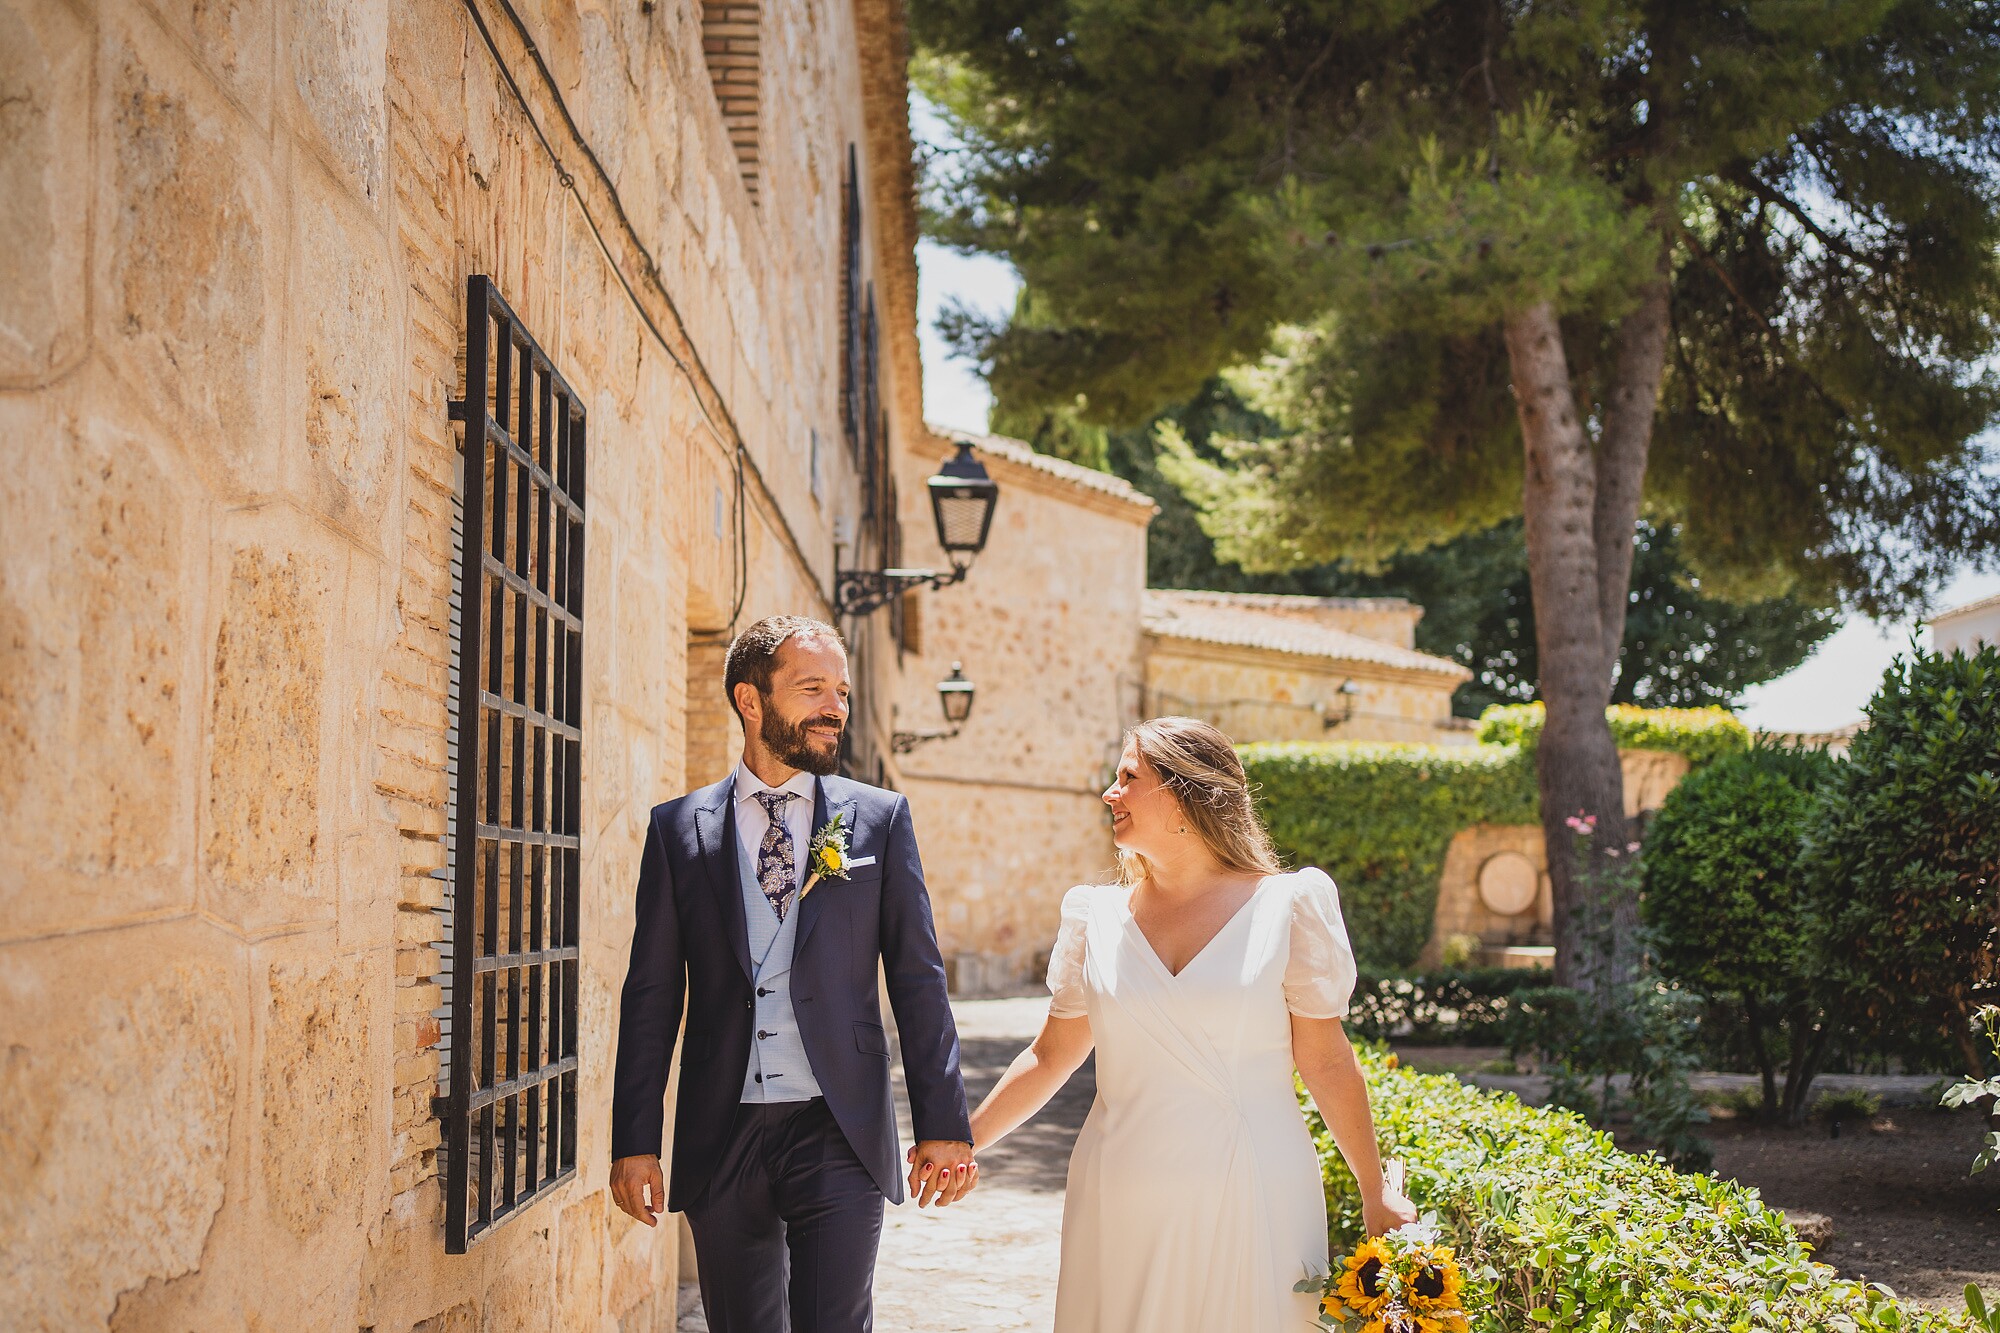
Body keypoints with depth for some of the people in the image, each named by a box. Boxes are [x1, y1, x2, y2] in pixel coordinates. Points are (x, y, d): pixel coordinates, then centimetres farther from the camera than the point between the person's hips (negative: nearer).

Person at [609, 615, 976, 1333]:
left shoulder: (880, 818, 4)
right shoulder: (678, 829, 6)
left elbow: (918, 979, 3)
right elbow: (651, 995, 6)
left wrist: (944, 1125, -2)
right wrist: (634, 1141, 1)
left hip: (840, 1138, -1)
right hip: (721, 1140, 1)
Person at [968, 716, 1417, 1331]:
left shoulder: (1287, 906, -2)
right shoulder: (1098, 916, 7)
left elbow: (1326, 1062, 1)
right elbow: (1051, 1057, 15)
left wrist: (1376, 1195, 2)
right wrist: (961, 1143, 10)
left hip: (1248, 1206, -2)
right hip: (1123, 1209, 3)